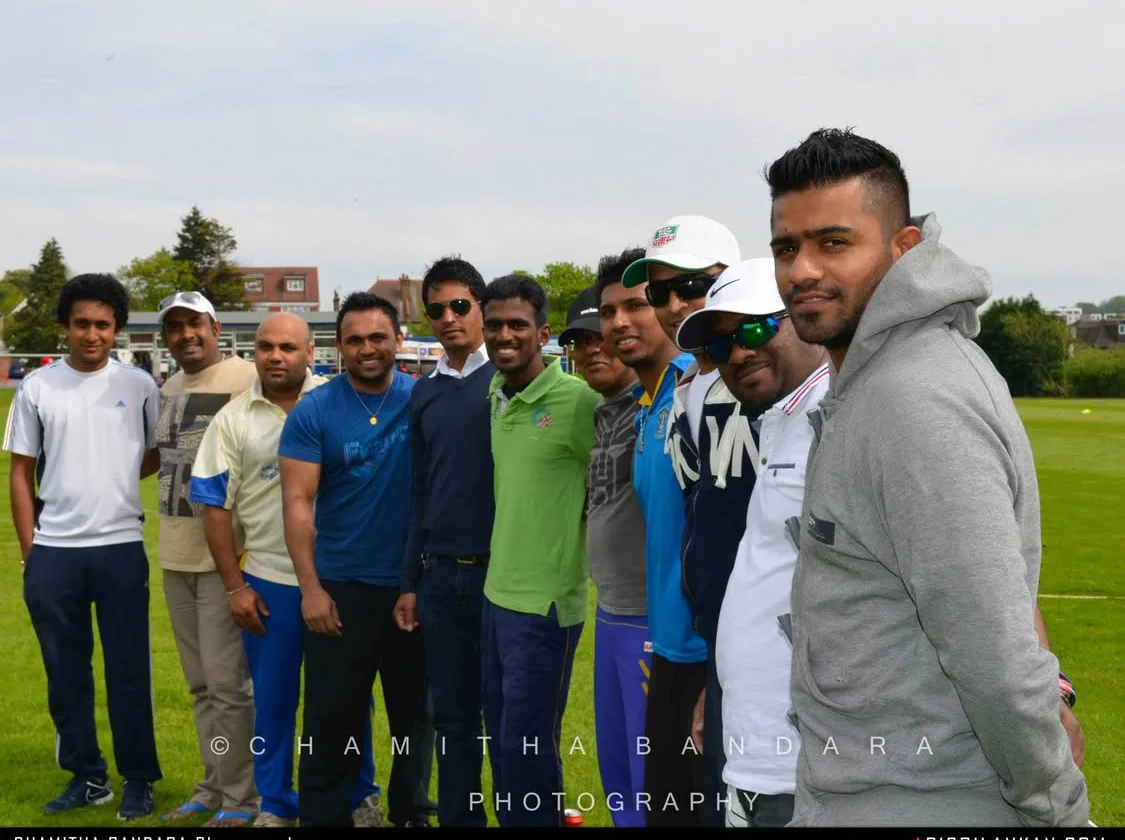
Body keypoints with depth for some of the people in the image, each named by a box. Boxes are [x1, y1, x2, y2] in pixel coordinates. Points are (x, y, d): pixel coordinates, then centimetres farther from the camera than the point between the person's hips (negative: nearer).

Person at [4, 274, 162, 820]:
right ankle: (86, 776, 22)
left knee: (128, 669, 4)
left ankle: (138, 779, 15)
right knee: (66, 670, 9)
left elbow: (159, 455, 12)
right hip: (54, 551, 1)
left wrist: (112, 479, -4)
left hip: (121, 548, -1)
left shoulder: (139, 385, 2)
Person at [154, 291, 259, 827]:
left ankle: (239, 799, 10)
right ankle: (213, 788, 27)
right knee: (200, 683, 15)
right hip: (176, 555, 8)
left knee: (228, 681, -3)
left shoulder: (245, 379, -13)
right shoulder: (168, 389, 12)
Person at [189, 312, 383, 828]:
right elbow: (216, 506, 3)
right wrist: (234, 587, 0)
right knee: (273, 698, 10)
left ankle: (361, 797, 25)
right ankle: (275, 805, 25)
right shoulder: (234, 418, 2)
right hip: (268, 581, 1)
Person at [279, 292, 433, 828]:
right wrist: (310, 587, -13)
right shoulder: (314, 412, -6)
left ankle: (411, 812, 31)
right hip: (342, 586, -2)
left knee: (415, 711, 15)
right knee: (333, 715, 6)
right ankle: (322, 815, 19)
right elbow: (297, 501, -8)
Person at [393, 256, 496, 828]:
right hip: (440, 574, 4)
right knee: (453, 714, 11)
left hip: (506, 569, -4)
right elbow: (420, 493, 13)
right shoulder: (424, 393, 10)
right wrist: (409, 582, 11)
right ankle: (458, 818, 22)